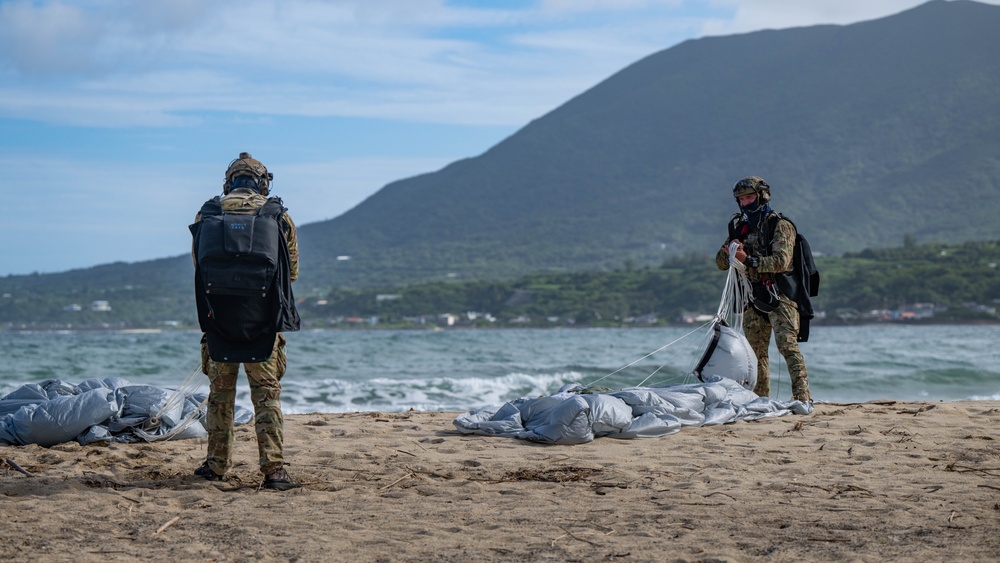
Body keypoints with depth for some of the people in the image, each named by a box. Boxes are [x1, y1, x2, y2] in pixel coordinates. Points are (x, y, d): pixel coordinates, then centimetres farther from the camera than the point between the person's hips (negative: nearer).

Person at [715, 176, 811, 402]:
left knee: (787, 346, -17)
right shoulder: (739, 227, 15)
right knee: (755, 351, 8)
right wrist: (730, 252, -9)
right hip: (753, 299, 6)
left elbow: (781, 261, -18)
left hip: (779, 298, -6)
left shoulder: (780, 226, -5)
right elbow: (720, 262, 13)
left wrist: (748, 260, -23)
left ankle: (802, 397, -21)